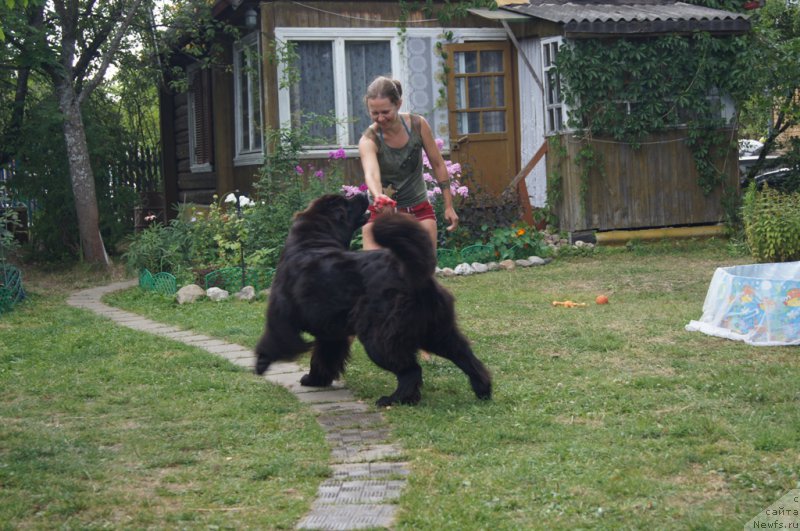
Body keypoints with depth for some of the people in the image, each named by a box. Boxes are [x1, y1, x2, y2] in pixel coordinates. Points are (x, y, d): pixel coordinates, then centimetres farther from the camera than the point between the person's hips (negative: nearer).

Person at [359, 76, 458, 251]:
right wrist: (378, 197, -60)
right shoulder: (369, 140, -19)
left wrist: (448, 206, 1)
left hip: (419, 209, 3)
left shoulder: (418, 125, -10)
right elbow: (371, 174, -38)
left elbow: (438, 165, 1)